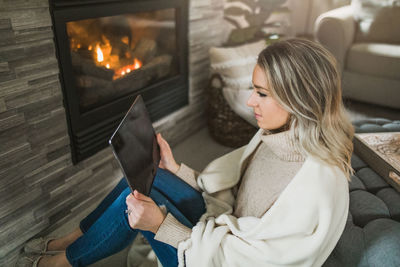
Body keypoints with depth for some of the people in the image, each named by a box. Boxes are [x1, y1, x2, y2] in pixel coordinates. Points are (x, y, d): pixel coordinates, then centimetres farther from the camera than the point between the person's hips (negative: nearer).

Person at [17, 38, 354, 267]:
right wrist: (177, 171, -6)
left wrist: (162, 224, -30)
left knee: (140, 203, -17)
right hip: (229, 226, 7)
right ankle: (73, 239, 17)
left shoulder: (320, 186, -31)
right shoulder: (277, 134, -6)